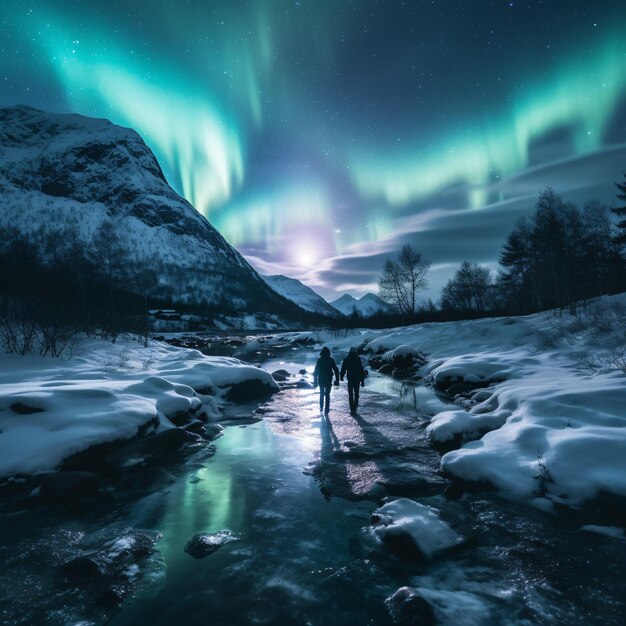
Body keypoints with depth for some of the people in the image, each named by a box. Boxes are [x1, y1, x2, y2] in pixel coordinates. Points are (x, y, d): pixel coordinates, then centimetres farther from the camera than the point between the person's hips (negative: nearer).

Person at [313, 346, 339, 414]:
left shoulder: (319, 360, -6)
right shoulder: (331, 360, -6)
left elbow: (315, 372, -4)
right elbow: (336, 371, -5)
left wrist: (315, 381, 3)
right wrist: (337, 380, 3)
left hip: (321, 381, 1)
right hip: (328, 381, -1)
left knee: (321, 394, 20)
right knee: (327, 395, 8)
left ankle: (321, 408, 26)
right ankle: (326, 411, 4)